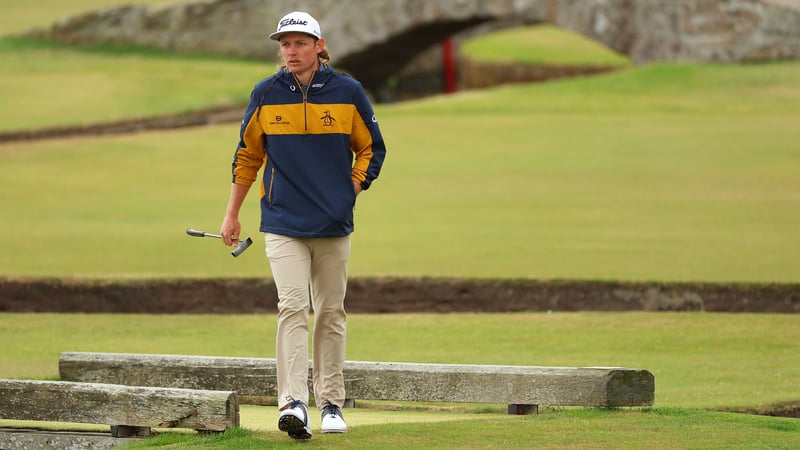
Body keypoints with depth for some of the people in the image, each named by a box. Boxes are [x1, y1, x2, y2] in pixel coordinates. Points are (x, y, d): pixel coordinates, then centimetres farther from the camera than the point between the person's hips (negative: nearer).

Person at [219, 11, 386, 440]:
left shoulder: (348, 92, 0)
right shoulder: (265, 95, 1)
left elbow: (371, 148, 12)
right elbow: (247, 155, 12)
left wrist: (353, 188, -1)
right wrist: (232, 214, 14)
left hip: (334, 226, 1)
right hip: (283, 224, -1)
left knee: (331, 314, 8)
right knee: (292, 308, -14)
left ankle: (331, 402, 18)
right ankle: (293, 404, -21)